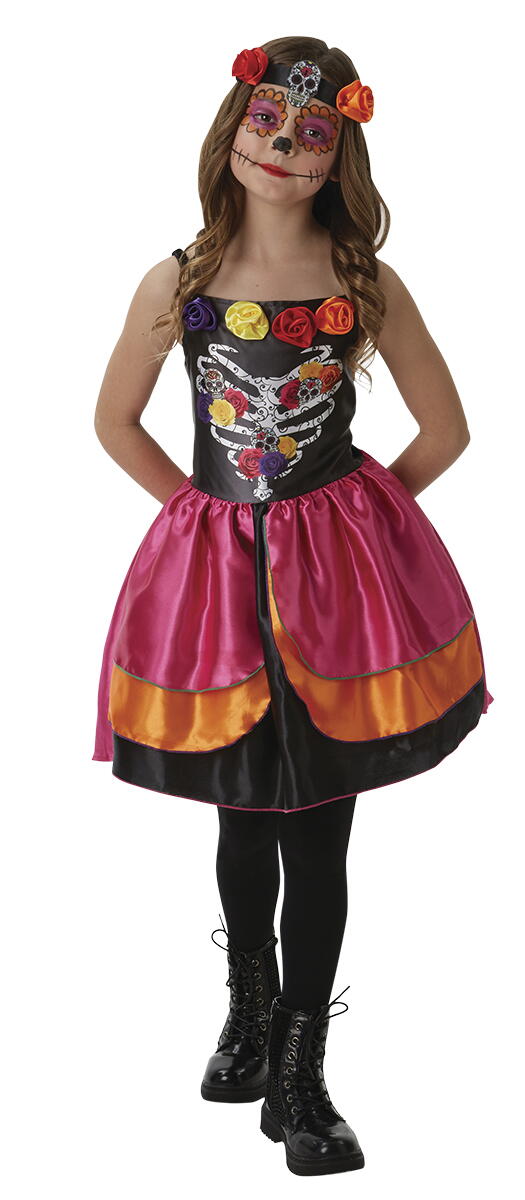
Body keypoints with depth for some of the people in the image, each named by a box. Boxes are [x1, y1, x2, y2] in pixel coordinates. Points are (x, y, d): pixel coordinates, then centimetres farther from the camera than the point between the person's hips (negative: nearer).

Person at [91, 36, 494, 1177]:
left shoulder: (365, 284, -3)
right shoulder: (177, 284, -2)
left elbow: (445, 431, 4)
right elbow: (115, 422, 10)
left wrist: (353, 516, 4)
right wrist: (203, 509, 7)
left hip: (340, 571, -1)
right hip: (218, 567, 1)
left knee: (318, 828, 1)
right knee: (244, 814, 14)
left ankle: (300, 1073, 14)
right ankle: (249, 1009, 39)